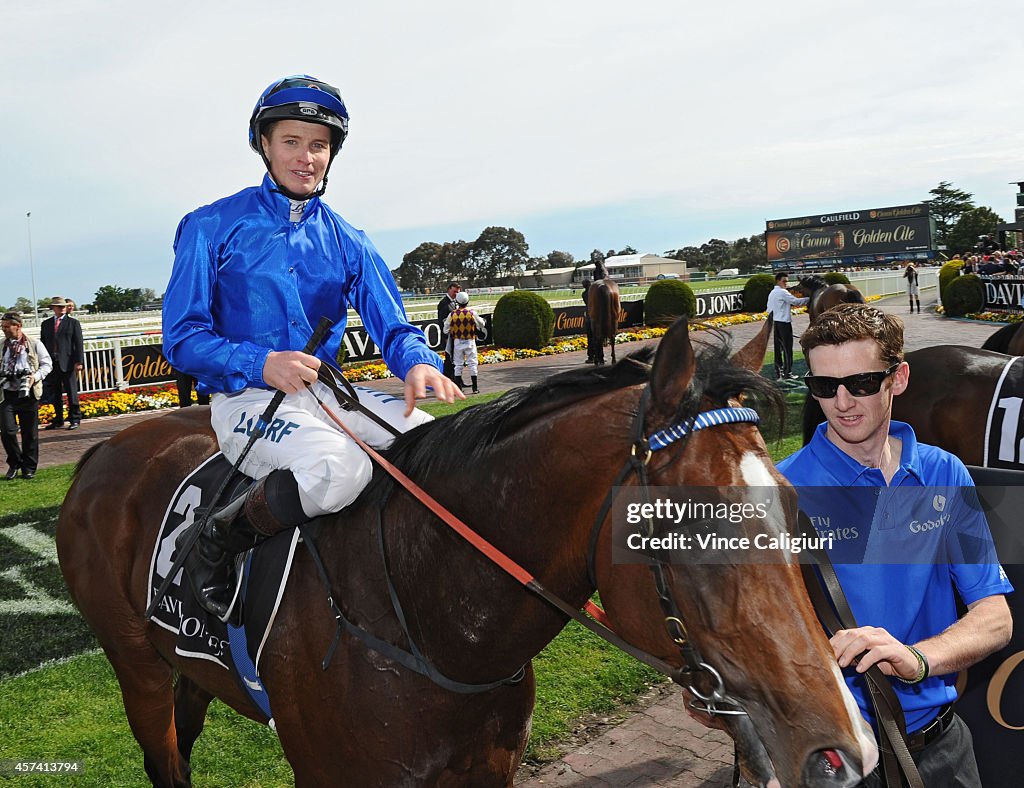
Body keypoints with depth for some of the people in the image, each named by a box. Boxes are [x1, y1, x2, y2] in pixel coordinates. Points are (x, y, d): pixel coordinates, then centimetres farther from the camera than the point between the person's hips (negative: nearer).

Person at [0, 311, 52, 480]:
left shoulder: (34, 344, 2)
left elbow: (47, 364, 5)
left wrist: (36, 376, -11)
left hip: (28, 394, -1)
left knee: (30, 433, 5)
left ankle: (29, 468, 19)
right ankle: (14, 463, 14)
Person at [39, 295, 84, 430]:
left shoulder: (73, 323, 4)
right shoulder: (46, 324, 14)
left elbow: (79, 343, -2)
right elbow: (43, 343, 13)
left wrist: (78, 361, -10)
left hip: (67, 363, -3)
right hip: (51, 363, 4)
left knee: (71, 392, 0)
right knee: (54, 394, 8)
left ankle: (75, 419, 8)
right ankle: (58, 420, 16)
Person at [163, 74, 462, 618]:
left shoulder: (347, 242, 13)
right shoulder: (212, 226, 0)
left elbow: (391, 326, 4)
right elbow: (182, 337, -4)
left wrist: (419, 363, -21)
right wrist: (260, 364, -22)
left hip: (327, 392, 5)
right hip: (245, 397, -5)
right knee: (338, 467, -34)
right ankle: (217, 542, -9)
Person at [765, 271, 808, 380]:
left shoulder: (772, 293, 15)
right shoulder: (783, 292, -11)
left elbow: (769, 309, 16)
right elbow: (796, 301, -19)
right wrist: (810, 299, -14)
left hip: (775, 322, 8)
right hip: (784, 322, -8)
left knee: (778, 348, 10)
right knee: (787, 348, -3)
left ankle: (778, 372, 12)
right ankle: (787, 373, -3)